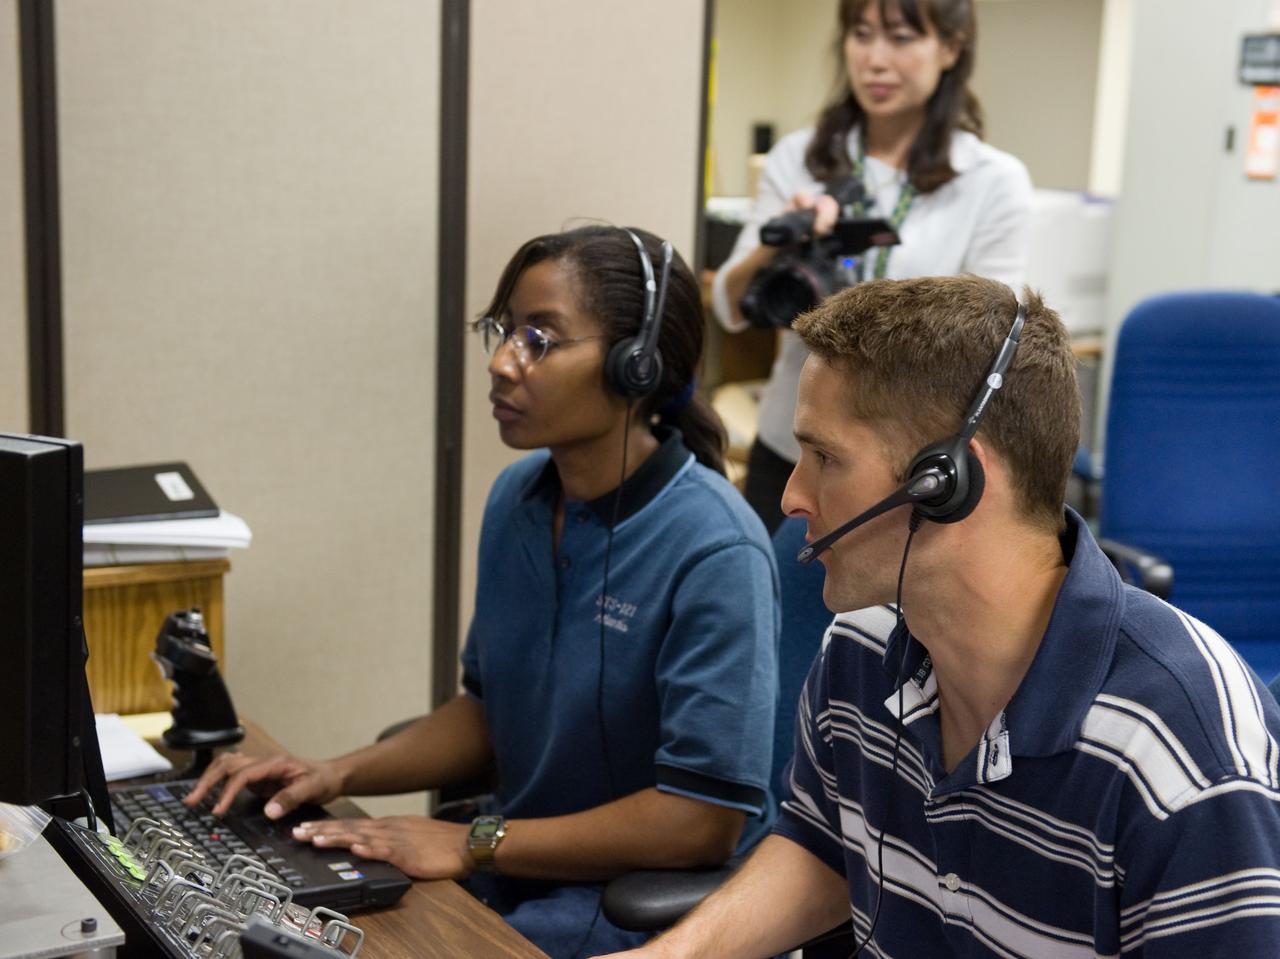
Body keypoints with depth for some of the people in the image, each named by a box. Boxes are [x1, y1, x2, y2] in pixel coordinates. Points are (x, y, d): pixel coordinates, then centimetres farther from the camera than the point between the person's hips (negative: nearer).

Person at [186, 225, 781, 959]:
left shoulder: (715, 553, -21)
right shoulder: (517, 499, 2)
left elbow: (703, 819, -21)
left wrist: (476, 845, -19)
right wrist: (341, 775, 0)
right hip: (515, 868, 7)